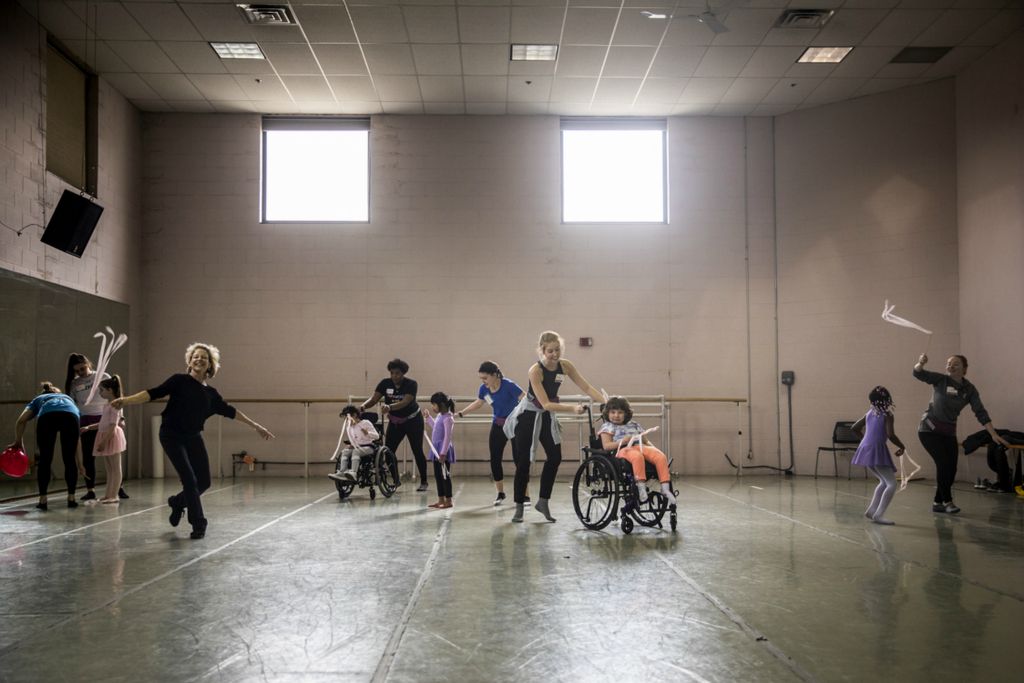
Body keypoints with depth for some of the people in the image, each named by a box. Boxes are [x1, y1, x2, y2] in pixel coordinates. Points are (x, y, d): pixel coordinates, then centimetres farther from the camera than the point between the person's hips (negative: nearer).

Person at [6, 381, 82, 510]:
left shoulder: (38, 400, 40)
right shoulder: (68, 398, 45)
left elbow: (21, 421, 18)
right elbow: (75, 437, 43)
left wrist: (18, 442, 33)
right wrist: (78, 462, 46)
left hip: (47, 416, -1)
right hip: (70, 416, 1)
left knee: (45, 460, 12)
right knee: (70, 460, 14)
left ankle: (42, 500, 13)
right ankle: (71, 498, 15)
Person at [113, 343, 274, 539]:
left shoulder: (210, 393, 6)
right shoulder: (179, 381, -6)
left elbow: (229, 411, 15)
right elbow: (153, 393, -13)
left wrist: (255, 426, 19)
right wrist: (125, 401, -26)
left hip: (194, 438, 5)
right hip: (172, 436, -5)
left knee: (204, 481, 5)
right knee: (190, 480, -13)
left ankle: (177, 502, 36)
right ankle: (198, 524, 1)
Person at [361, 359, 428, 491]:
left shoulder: (411, 384, -22)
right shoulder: (385, 384, -12)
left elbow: (405, 402, -36)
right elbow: (373, 399, -20)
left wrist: (389, 407, -54)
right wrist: (362, 407, -41)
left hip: (412, 421, -3)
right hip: (395, 422, 4)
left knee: (417, 451, -2)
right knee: (388, 450, -7)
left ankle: (423, 482, 12)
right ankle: (396, 480, 8)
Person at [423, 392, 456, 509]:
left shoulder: (447, 418, -18)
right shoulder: (439, 416, 10)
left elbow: (447, 437, -21)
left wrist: (443, 453, -24)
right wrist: (428, 417, 29)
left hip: (443, 451, -10)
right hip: (437, 449, 10)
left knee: (445, 475, -4)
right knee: (437, 475, 13)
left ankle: (448, 501, 3)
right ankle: (441, 500, 21)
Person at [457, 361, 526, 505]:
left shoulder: (508, 385, -23)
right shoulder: (484, 389, -5)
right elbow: (478, 403, 14)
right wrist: (461, 413, 14)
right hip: (498, 426, 6)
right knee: (495, 460, 5)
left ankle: (525, 496, -1)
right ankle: (500, 494, 22)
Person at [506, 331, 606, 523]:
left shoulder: (564, 366, -12)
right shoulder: (535, 371, -28)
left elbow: (587, 387, -10)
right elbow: (546, 404, -32)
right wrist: (572, 409, -41)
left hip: (546, 417, 5)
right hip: (526, 418, -5)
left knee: (555, 457, -4)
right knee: (523, 462, -2)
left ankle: (543, 502, 11)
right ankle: (519, 507, 10)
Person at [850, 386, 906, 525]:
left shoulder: (869, 413, 12)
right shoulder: (887, 415, -9)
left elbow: (855, 428, 21)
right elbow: (891, 435, -19)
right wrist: (902, 447, -3)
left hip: (866, 450, 8)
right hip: (877, 451, -8)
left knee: (884, 481, 22)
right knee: (892, 484, -6)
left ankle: (871, 510, 22)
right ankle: (878, 515, -15)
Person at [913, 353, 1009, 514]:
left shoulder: (969, 389, -2)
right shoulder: (940, 380, -10)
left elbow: (980, 413, -8)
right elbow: (919, 374, -23)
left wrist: (993, 434, -18)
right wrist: (920, 363, -46)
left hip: (949, 432, 4)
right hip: (929, 429, -4)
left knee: (951, 469, -1)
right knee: (943, 463, -16)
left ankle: (937, 503, 16)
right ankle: (947, 501, -1)